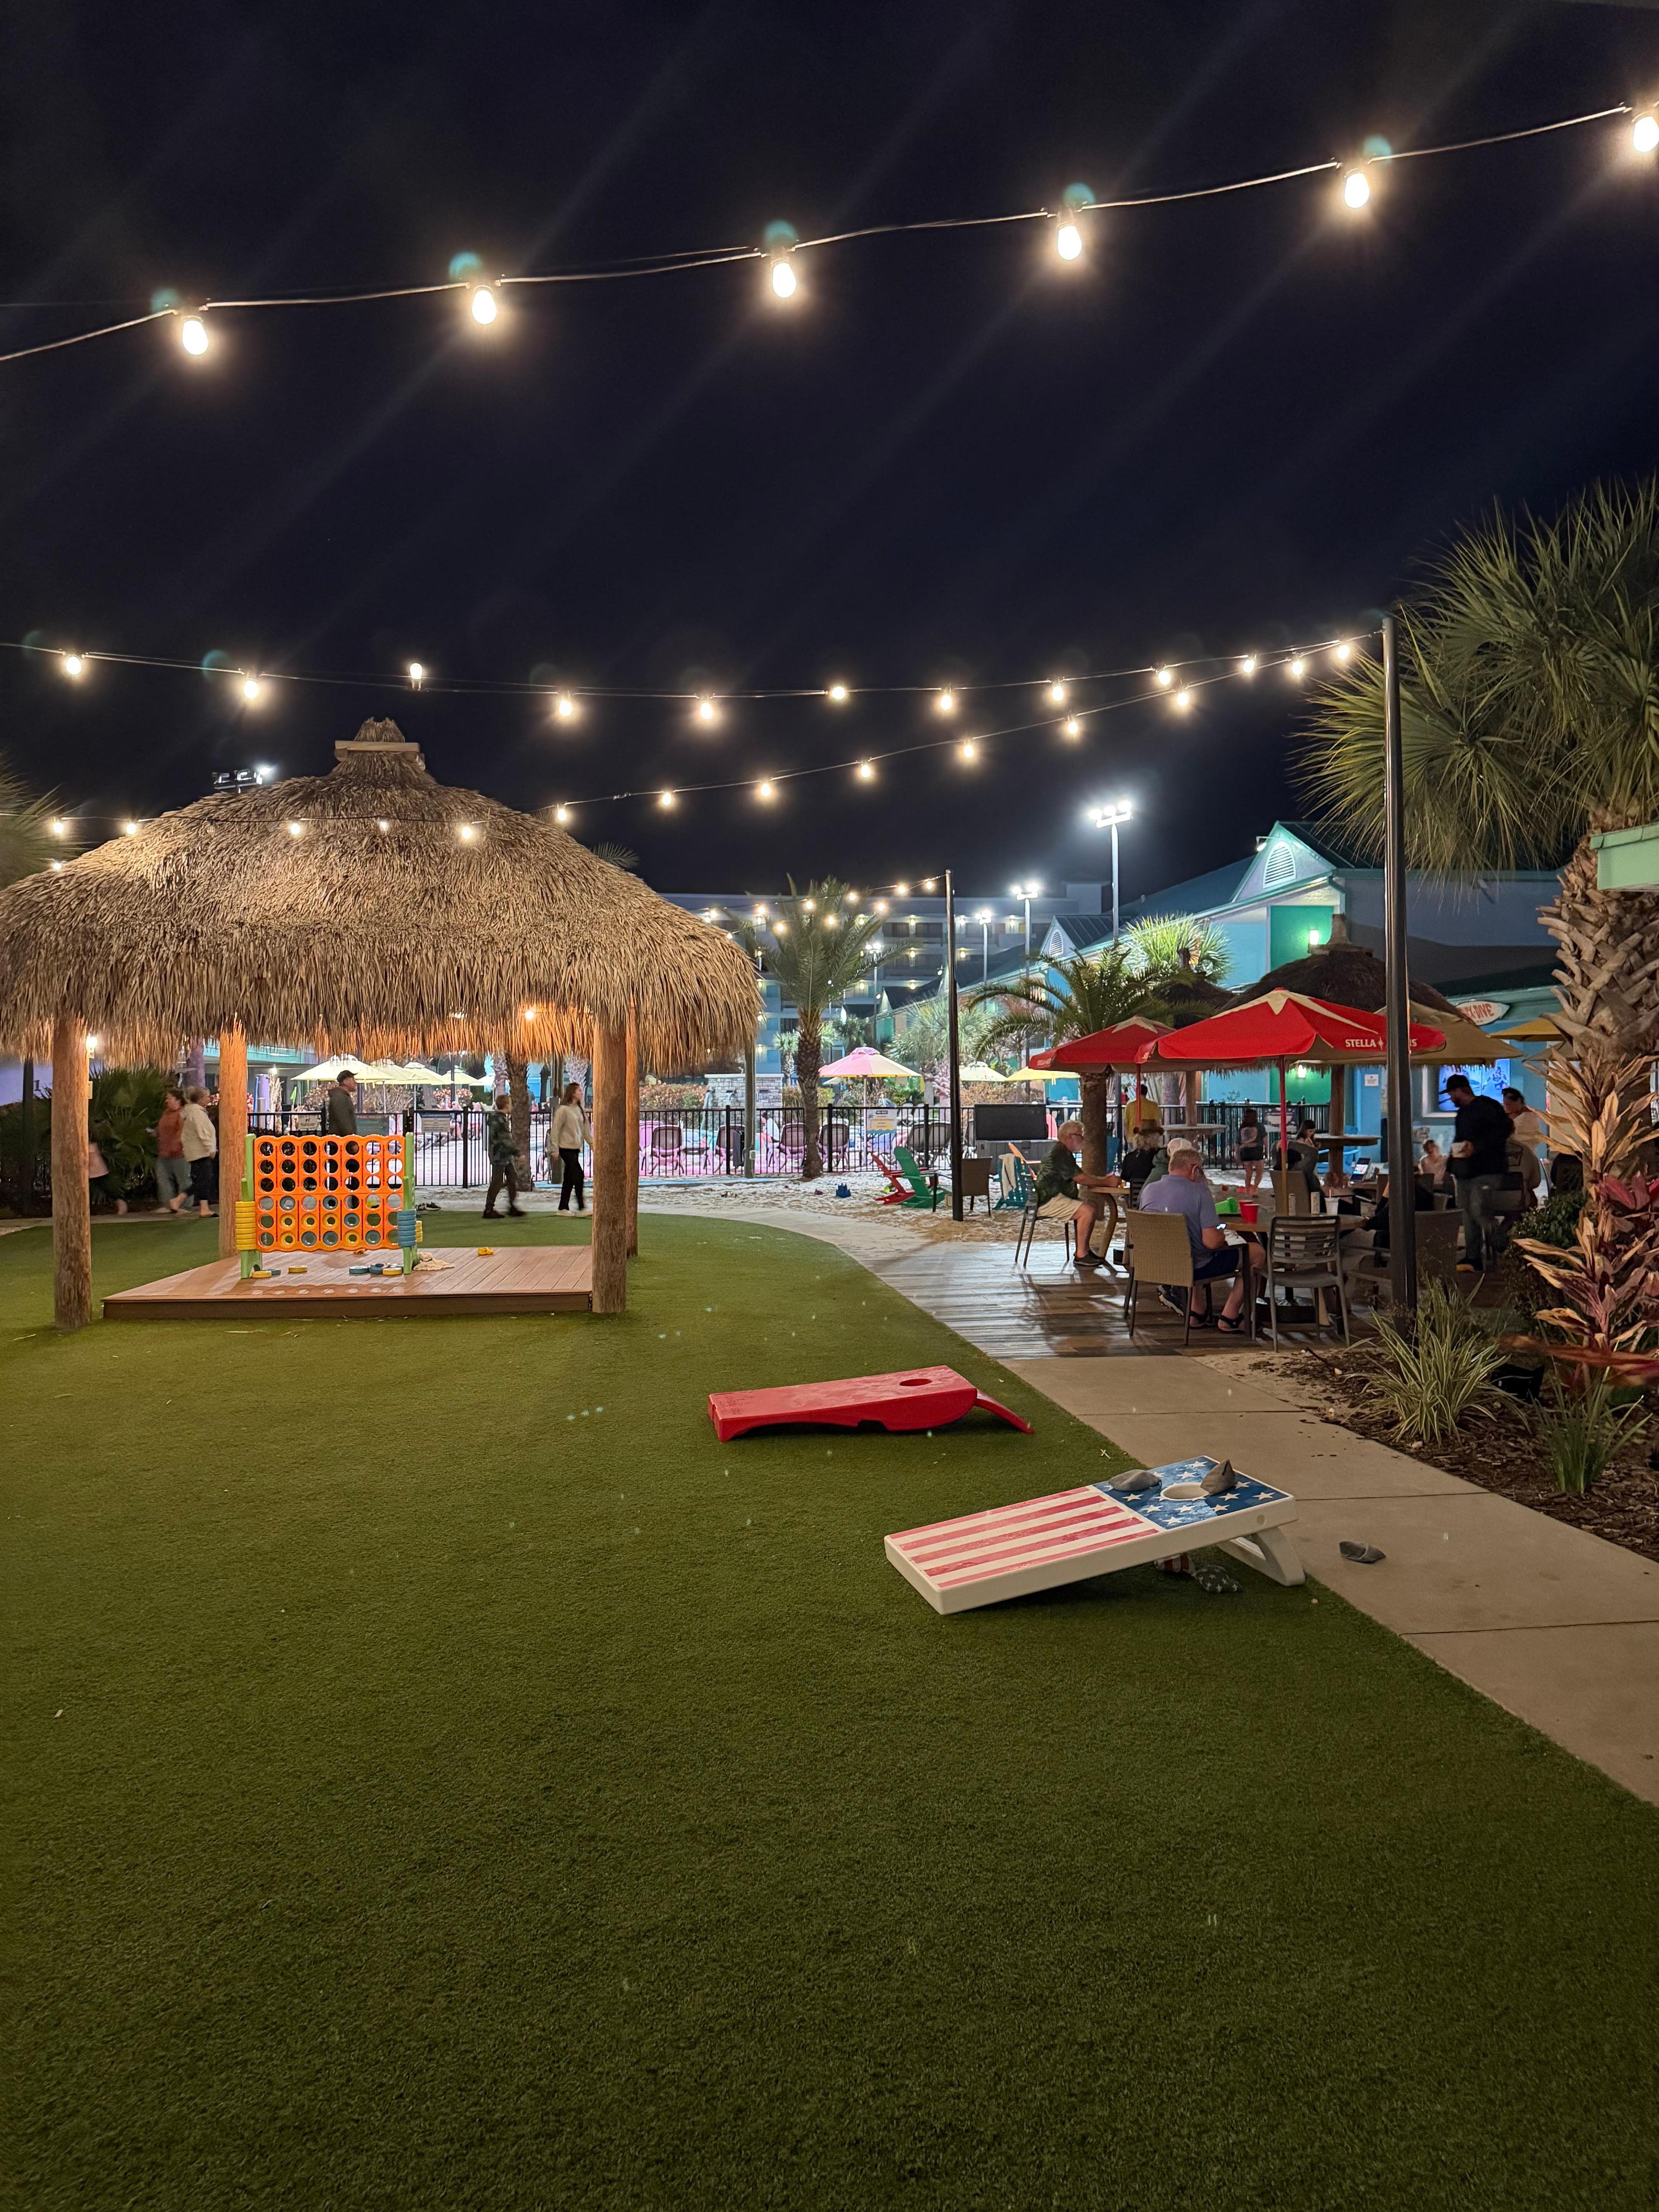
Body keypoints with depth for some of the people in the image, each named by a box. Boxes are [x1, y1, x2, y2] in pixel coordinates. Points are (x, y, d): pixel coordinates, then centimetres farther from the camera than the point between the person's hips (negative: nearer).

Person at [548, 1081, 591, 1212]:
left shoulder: (580, 1109, 12)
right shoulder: (563, 1109, -11)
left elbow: (586, 1130, 17)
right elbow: (555, 1130, -11)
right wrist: (555, 1149, -13)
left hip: (575, 1148, 8)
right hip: (566, 1147, -8)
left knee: (569, 1178, 10)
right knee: (578, 1174, -12)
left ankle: (563, 1207, 16)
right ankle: (581, 1207, -7)